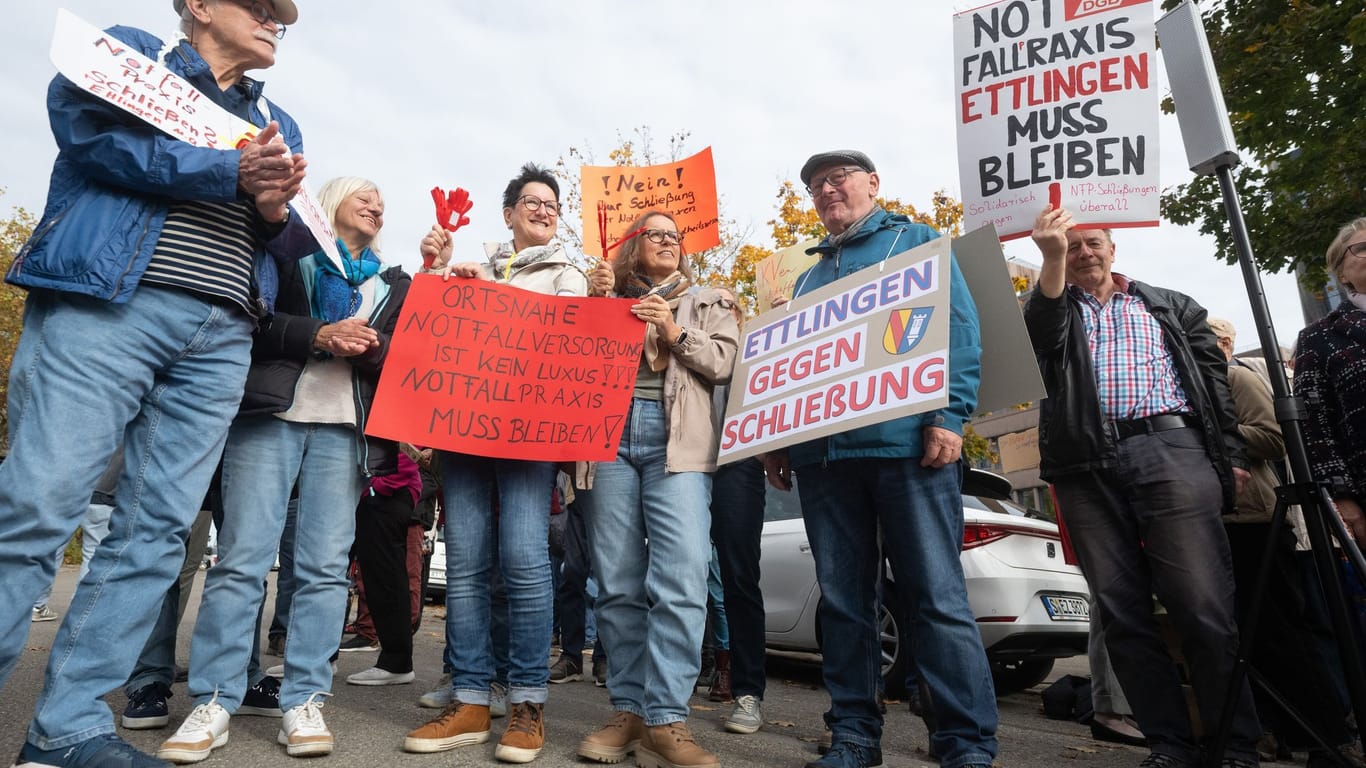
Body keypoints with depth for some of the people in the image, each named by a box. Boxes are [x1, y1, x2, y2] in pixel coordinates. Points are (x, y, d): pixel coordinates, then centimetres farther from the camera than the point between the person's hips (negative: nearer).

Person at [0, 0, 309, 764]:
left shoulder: (277, 124, 25)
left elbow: (298, 242, 18)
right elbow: (86, 129, -7)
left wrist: (275, 209, -4)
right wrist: (230, 172, -11)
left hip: (219, 337, 5)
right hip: (105, 305, -4)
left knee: (157, 529, 0)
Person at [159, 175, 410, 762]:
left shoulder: (394, 285, 22)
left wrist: (364, 345, -8)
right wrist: (318, 335, -12)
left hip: (345, 430, 2)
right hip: (271, 414, -2)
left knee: (325, 566, -3)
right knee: (242, 557, -7)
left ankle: (303, 703, 2)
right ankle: (213, 704, 1)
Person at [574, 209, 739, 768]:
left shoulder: (707, 302, 23)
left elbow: (724, 363, 9)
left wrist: (675, 333, -2)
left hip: (676, 443, -1)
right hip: (608, 437, 2)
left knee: (680, 582, -15)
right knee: (617, 584, 0)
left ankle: (665, 721, -12)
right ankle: (630, 710, 8)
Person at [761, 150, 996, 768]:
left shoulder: (919, 242, 10)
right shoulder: (809, 277, 26)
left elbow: (960, 329, -2)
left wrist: (949, 416, -14)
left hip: (905, 443, -5)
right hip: (822, 452, 6)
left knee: (938, 595, -5)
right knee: (843, 600, 7)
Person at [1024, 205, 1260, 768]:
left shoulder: (1171, 307, 22)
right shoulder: (1055, 309, 21)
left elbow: (1215, 379, 15)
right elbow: (1041, 337, -5)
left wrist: (1231, 456, 4)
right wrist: (1052, 258, -16)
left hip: (1170, 450, 0)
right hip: (1086, 465, 1)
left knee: (1203, 606, -7)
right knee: (1120, 611, 0)